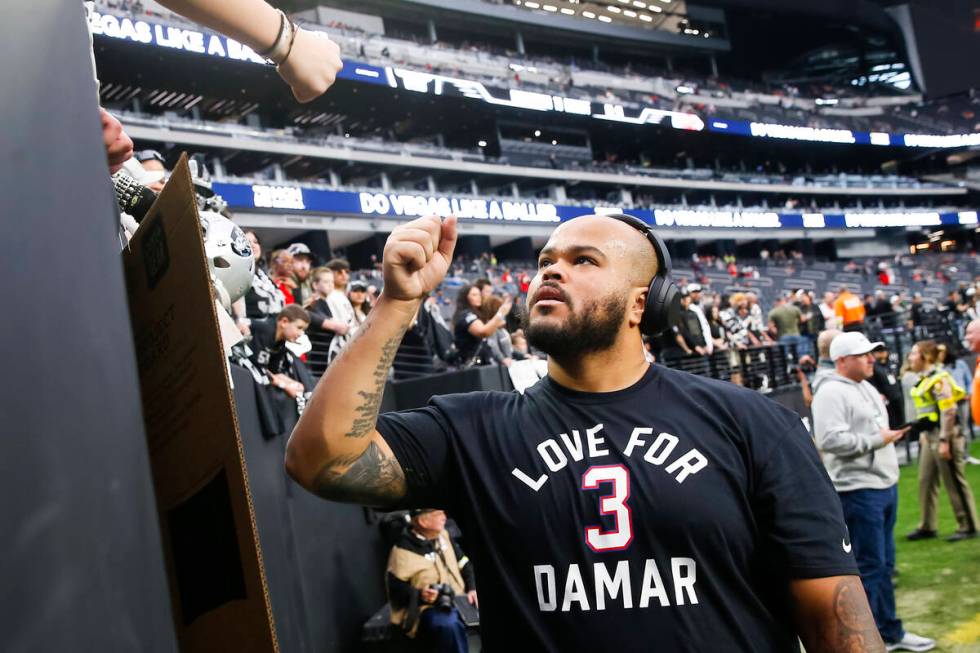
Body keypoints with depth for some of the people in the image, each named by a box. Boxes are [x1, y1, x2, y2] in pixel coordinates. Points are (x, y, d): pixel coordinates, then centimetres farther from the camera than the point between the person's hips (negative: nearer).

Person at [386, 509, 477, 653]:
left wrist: (472, 589, 4)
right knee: (448, 625, -39)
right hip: (427, 608, -7)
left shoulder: (443, 535, 11)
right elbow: (395, 590, -12)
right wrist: (419, 595, -28)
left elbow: (464, 564, 20)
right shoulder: (403, 550, -11)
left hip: (459, 602, 8)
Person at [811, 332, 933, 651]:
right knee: (868, 566, -4)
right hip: (858, 490, -10)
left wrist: (892, 430, 9)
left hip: (885, 484, 10)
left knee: (885, 563, 17)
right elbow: (830, 440, -27)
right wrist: (877, 440, -20)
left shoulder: (866, 387, 16)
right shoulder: (831, 393, -15)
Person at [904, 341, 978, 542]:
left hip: (945, 435, -9)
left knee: (955, 483, -1)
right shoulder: (924, 379, 13)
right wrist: (924, 433, 20)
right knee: (926, 481, 12)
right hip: (930, 437, 9)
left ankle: (967, 527, 10)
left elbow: (948, 410, -20)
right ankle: (927, 526, 20)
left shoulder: (939, 378, -15)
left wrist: (944, 440, -21)